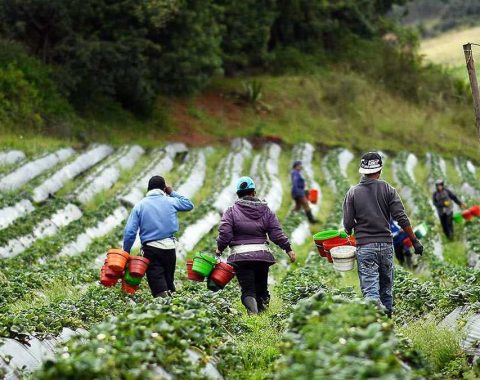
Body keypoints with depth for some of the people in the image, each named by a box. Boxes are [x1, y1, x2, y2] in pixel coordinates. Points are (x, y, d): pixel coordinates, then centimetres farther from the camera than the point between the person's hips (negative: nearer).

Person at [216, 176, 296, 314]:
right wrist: (288, 249, 12)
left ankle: (253, 314, -30)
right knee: (262, 289, 17)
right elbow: (276, 233, 4)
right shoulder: (265, 210, 8)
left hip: (240, 256, -2)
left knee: (248, 290, -6)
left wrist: (220, 249, 6)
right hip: (262, 254, 3)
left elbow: (225, 233, -9)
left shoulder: (231, 211, 0)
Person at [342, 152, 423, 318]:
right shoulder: (387, 189, 0)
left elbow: (347, 224, -2)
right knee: (386, 286, 16)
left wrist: (351, 232, 22)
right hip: (386, 244, 2)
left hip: (365, 246, -2)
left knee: (370, 290, -6)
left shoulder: (353, 192, -1)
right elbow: (402, 219, -6)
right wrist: (415, 241, 1)